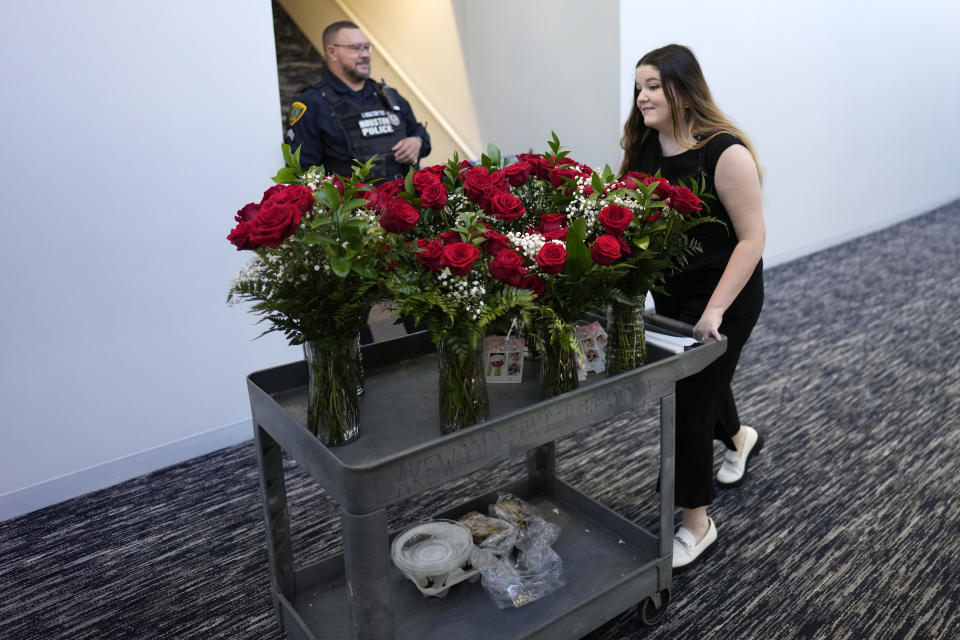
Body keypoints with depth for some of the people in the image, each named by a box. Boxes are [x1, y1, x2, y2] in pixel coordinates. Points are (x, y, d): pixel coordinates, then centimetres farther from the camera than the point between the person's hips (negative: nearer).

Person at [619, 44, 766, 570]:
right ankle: (739, 439, 58)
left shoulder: (724, 153, -20)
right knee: (698, 383, 23)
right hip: (669, 295, 7)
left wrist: (714, 312, -24)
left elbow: (751, 238, -20)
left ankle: (697, 525, 17)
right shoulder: (643, 149, -1)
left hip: (724, 300, -6)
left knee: (689, 403, -3)